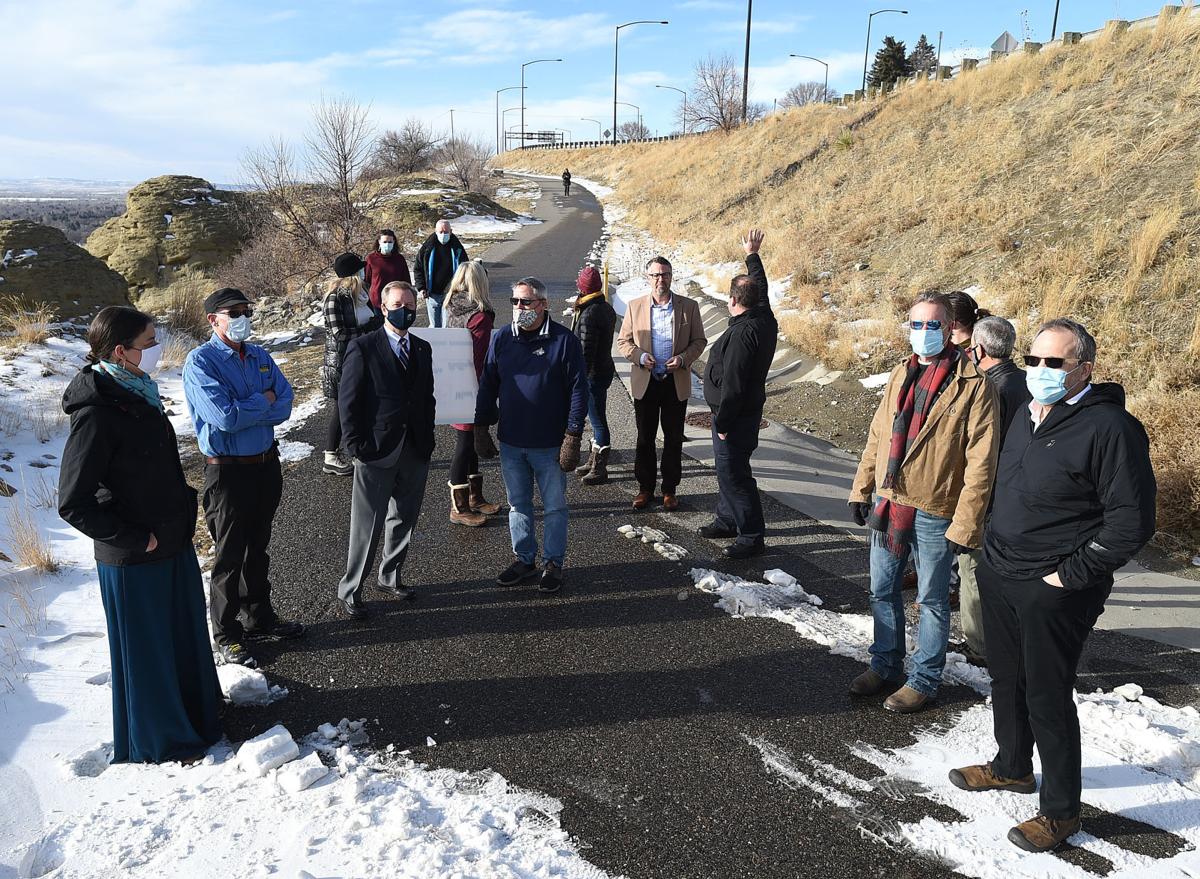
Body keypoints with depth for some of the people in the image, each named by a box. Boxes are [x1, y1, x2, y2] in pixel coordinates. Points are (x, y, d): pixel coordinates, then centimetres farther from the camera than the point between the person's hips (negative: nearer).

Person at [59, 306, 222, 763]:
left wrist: (184, 513, 10)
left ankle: (194, 709, 46)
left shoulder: (137, 393, 3)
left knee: (185, 635, 24)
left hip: (174, 543, 8)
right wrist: (134, 539, -18)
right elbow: (73, 503, -23)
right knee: (147, 648, 11)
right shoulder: (96, 414, -24)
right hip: (135, 560, -8)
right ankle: (158, 742, 31)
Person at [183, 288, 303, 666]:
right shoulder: (200, 361, -14)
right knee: (229, 555, 6)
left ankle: (259, 617, 37)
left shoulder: (260, 357, 6)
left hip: (267, 464, 6)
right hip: (227, 470, -6)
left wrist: (243, 412, -16)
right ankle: (226, 635, 20)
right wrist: (263, 401, -10)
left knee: (258, 547, 20)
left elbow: (284, 405, -4)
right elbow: (224, 418, -24)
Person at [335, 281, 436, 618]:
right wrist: (357, 446, -12)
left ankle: (390, 577, 34)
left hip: (415, 451, 6)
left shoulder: (423, 349, 10)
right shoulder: (363, 348, -7)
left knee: (404, 520, 16)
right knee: (368, 525, 1)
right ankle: (349, 590, 15)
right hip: (376, 452, -6)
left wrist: (427, 440, 8)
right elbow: (347, 402, -8)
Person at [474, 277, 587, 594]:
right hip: (510, 443, 4)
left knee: (555, 507, 9)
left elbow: (578, 390, -8)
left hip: (550, 446, -4)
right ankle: (524, 559, 29)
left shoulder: (564, 340, -8)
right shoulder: (501, 338, 3)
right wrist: (482, 430, 6)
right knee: (518, 505, 15)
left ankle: (553, 564, 23)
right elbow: (487, 386, 9)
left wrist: (573, 437, -12)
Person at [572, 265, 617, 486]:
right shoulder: (607, 308, 8)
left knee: (597, 420, -2)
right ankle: (594, 462, 33)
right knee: (597, 418, 19)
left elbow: (586, 352, -22)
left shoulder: (589, 315, -21)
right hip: (605, 367, 10)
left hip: (593, 374, -10)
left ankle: (599, 469, 7)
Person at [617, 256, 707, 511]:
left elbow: (699, 341, 5)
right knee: (644, 438, 8)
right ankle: (645, 487, 21)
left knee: (673, 439, 8)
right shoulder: (635, 306, 2)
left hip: (676, 383, 0)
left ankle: (670, 489, 20)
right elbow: (623, 341, 5)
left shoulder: (689, 306, 1)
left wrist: (683, 358, -14)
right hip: (645, 383, 0)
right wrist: (639, 356, -14)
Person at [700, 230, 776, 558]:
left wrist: (723, 422, -19)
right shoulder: (765, 318, 3)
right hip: (749, 408, 10)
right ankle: (727, 520, 35)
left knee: (733, 473, -5)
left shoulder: (743, 333, -26)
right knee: (727, 468, 22)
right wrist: (752, 255, 35)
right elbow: (761, 287, 24)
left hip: (736, 415, -10)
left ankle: (752, 536, 1)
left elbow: (733, 384, -26)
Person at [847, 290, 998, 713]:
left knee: (932, 600, 10)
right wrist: (862, 490, 12)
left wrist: (965, 525, -16)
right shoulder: (901, 376, 7)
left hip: (934, 513, -6)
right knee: (883, 592, 17)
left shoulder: (973, 385, -12)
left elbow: (980, 462, -14)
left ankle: (924, 679, 25)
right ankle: (886, 665, 34)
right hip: (887, 505, 6)